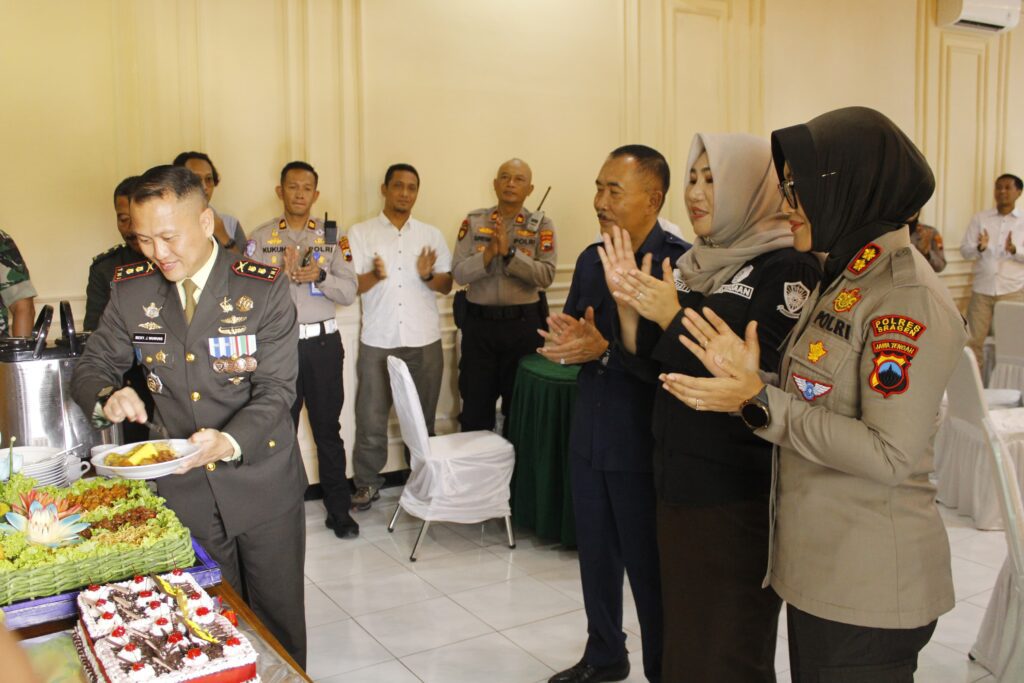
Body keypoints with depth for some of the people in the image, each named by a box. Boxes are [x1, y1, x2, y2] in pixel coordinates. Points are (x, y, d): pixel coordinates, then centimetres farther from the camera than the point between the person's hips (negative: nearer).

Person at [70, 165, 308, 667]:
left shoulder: (264, 288, -12)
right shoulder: (130, 291, -1)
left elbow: (276, 390, -14)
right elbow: (92, 366, 9)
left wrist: (230, 441, -33)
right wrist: (107, 396, -16)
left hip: (263, 486, -2)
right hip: (182, 489, 3)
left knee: (279, 618, 13)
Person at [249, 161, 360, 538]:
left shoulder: (332, 237, 5)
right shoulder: (261, 238, 2)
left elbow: (349, 291, -1)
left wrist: (320, 275, -17)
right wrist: (284, 274, -21)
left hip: (323, 342, 1)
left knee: (328, 429, 8)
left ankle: (339, 511, 19)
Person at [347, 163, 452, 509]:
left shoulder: (431, 234, 11)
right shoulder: (360, 233, 4)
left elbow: (447, 285, 10)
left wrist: (428, 276, -12)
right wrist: (375, 275, -21)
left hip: (424, 341, 2)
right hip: (378, 341, -1)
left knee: (422, 417, 8)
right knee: (371, 416, 2)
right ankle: (367, 483, 16)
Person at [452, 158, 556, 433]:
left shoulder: (541, 225, 0)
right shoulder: (474, 221, 3)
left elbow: (546, 276, -12)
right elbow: (459, 273, -5)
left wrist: (509, 252, -20)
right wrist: (489, 253, -20)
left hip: (523, 324, -1)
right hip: (479, 323, 1)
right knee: (475, 408, 9)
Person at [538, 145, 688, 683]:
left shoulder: (680, 263, -16)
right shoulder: (590, 259, 8)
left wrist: (605, 350, -25)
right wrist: (567, 338, -9)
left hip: (642, 444, -7)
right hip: (589, 436, 7)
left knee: (649, 568, 7)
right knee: (596, 557, 20)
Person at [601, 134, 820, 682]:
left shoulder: (788, 268, -13)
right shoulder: (695, 264, 9)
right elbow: (650, 365, 9)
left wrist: (674, 318, -20)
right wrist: (627, 300, -6)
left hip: (740, 489, -7)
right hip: (679, 476, 7)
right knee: (681, 627, 19)